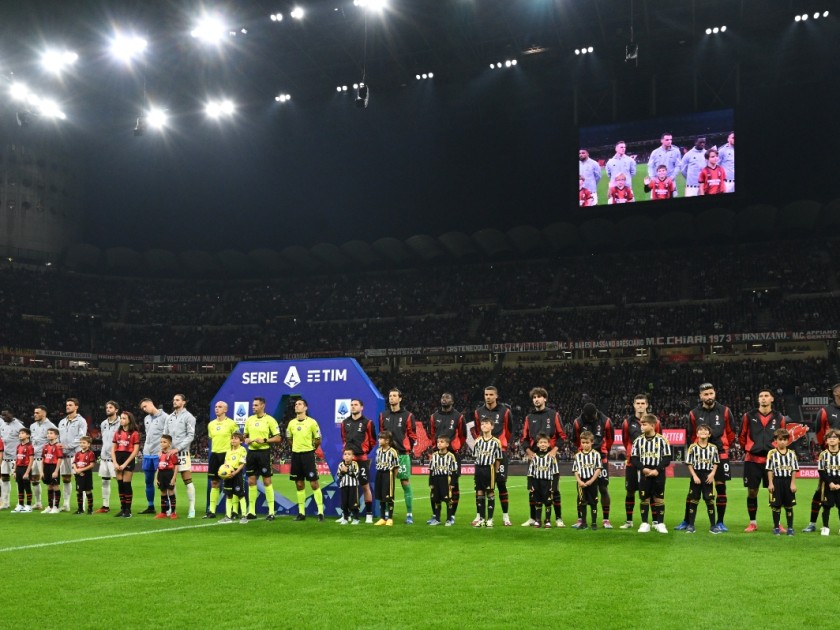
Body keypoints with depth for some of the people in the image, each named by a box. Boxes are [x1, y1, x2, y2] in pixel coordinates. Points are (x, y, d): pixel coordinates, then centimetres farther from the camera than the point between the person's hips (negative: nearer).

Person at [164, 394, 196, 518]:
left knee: (187, 480, -7)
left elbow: (190, 436, -7)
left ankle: (192, 508, -5)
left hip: (183, 453, -6)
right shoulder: (169, 417, 16)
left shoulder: (188, 417, -1)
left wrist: (177, 448, -13)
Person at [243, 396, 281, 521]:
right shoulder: (249, 420, 11)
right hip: (251, 452, 5)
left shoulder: (270, 420, -6)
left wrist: (264, 440, -18)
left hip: (264, 452, -5)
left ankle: (271, 512, 2)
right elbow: (245, 435, 21)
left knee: (267, 481, -3)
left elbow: (278, 438, -7)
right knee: (251, 481, 6)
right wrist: (246, 440, -1)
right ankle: (251, 511, 13)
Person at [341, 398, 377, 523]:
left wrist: (364, 452, 8)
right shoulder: (345, 423, 10)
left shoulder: (367, 423, -3)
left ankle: (369, 514, 6)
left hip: (362, 459, -4)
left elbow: (372, 441, 4)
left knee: (365, 486, 0)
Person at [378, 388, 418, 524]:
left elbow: (412, 435, 4)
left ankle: (409, 514, 2)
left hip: (402, 454, -3)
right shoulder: (383, 415, 11)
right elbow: (381, 434, 17)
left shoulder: (407, 415, 2)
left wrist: (407, 449, -2)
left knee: (406, 483, -3)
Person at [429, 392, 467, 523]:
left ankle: (452, 516, 3)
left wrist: (456, 448, 5)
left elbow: (463, 436, 7)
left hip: (453, 454, -3)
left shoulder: (458, 417, 1)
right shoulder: (434, 416, 10)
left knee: (453, 485, -2)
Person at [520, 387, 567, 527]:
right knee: (532, 489, 4)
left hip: (550, 456, -3)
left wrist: (554, 450, -10)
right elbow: (524, 438, 11)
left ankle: (558, 518, 5)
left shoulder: (554, 415, 5)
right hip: (534, 457, 3)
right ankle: (533, 518, 14)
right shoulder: (529, 417, 12)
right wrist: (528, 451, -6)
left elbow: (562, 435, 2)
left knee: (554, 489, -3)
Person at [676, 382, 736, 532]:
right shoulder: (694, 413, 0)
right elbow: (690, 436, 9)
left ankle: (720, 522, 12)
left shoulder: (724, 411, -1)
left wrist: (724, 447, 11)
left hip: (720, 454, 0)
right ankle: (686, 521, 8)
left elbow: (731, 432, 8)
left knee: (720, 486, 2)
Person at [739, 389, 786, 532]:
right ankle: (752, 523, 14)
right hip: (752, 460, 0)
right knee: (752, 492, 3)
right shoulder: (749, 416, 1)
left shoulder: (779, 418, 4)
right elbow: (742, 436, 11)